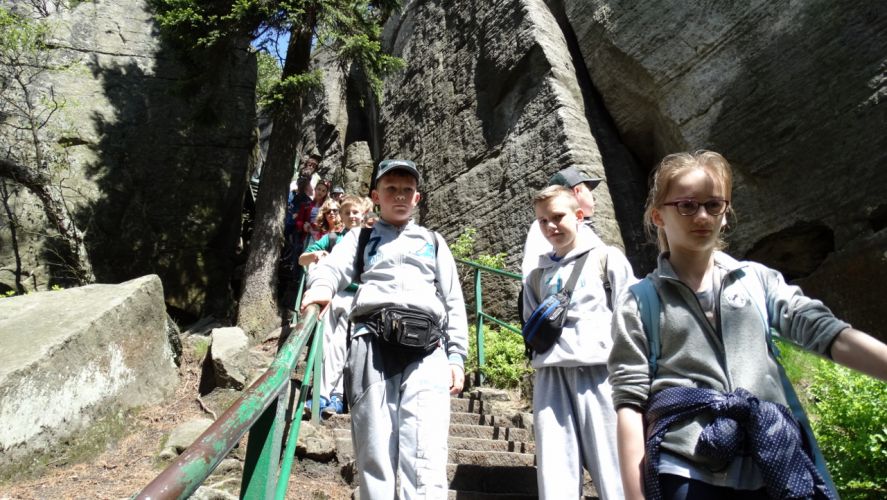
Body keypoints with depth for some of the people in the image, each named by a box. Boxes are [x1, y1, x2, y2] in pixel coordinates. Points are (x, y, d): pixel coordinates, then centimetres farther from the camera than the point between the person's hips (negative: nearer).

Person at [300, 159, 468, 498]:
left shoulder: (433, 241, 26)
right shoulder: (361, 238, 23)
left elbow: (453, 301, 21)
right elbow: (334, 266, 2)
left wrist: (456, 356, 10)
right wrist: (320, 287, -22)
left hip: (426, 346, 0)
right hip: (373, 343, 0)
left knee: (425, 458, -12)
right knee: (374, 453, -2)